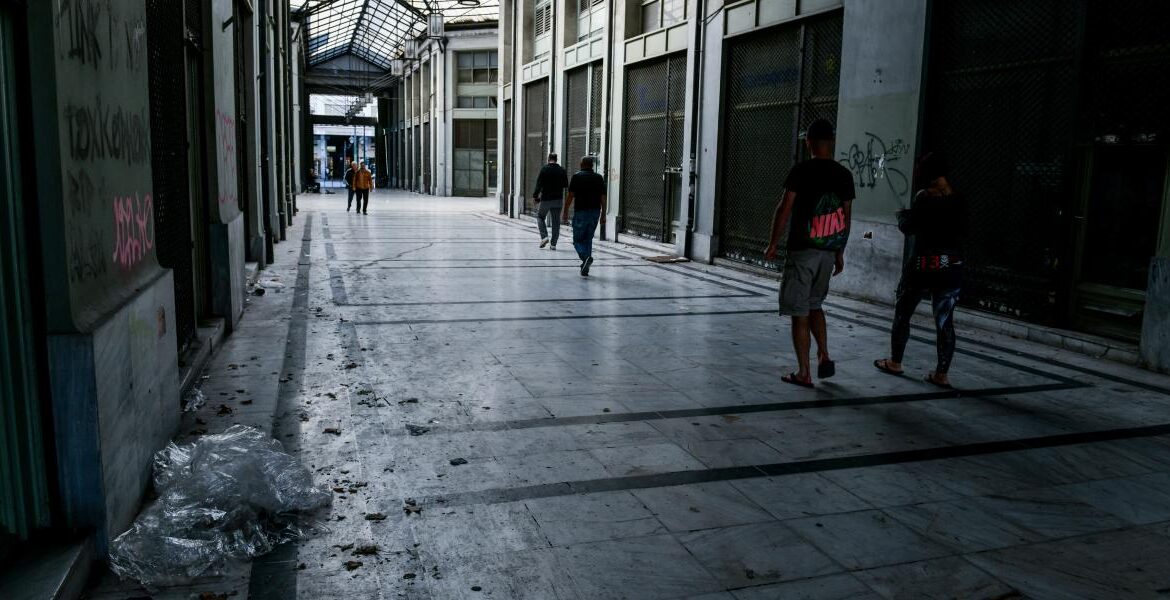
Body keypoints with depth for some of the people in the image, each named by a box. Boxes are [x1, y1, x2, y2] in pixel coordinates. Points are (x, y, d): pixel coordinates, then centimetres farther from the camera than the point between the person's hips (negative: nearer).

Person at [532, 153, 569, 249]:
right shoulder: (562, 170, 2)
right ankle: (553, 244, 6)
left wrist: (535, 196, -4)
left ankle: (544, 236, -4)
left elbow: (539, 184, -12)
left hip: (545, 199, -3)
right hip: (558, 199, 3)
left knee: (540, 217, 15)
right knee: (556, 221, 7)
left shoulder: (544, 169, -8)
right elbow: (566, 185, 9)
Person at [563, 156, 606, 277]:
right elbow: (603, 198, 5)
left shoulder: (577, 177, -3)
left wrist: (565, 212, 2)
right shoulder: (599, 178, 7)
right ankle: (585, 269, 12)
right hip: (595, 212, 4)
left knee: (577, 239, 4)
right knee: (588, 239, 14)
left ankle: (586, 257, -24)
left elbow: (570, 196, -6)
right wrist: (603, 214, 12)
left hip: (581, 212, -4)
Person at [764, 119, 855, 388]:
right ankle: (824, 358, 16)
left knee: (799, 313, 2)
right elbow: (846, 217, 10)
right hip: (829, 252, 5)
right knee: (814, 304, 24)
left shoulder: (801, 171, -9)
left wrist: (772, 244, -2)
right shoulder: (844, 175, 6)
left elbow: (784, 209, -11)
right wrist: (840, 253, 18)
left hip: (802, 251, -5)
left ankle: (803, 373, 6)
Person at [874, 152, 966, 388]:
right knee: (945, 321, 5)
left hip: (922, 265, -4)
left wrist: (902, 216, 10)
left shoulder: (925, 196, -10)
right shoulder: (958, 200, 5)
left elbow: (908, 227, -10)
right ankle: (942, 374, 5)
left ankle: (895, 362, 19)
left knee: (902, 313, 12)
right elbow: (963, 232, 11)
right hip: (951, 267, 4)